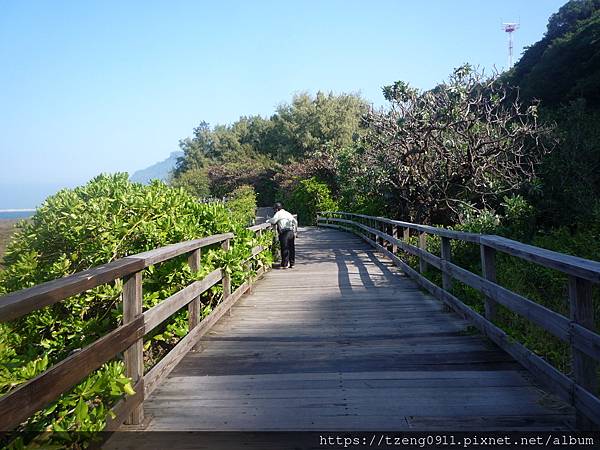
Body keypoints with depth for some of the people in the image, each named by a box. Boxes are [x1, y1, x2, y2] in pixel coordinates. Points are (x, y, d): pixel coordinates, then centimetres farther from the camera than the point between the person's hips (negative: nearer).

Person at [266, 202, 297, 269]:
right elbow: (295, 222, 23)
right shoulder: (288, 213, 22)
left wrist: (268, 220, 9)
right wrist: (295, 231, 28)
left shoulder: (279, 213, 0)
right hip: (291, 232, 7)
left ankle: (285, 264, -2)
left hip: (284, 233, -7)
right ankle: (292, 263, 18)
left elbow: (273, 221, -12)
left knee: (285, 248, -3)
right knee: (291, 248, 11)